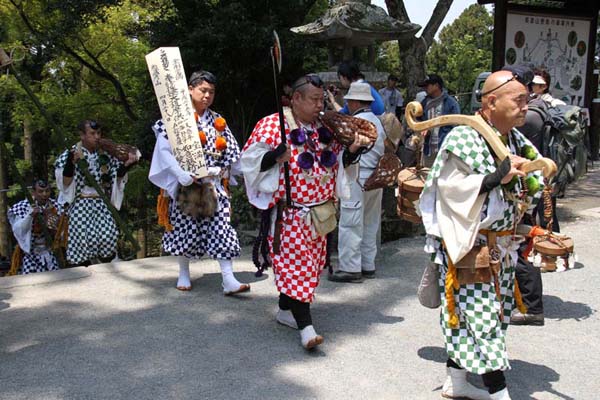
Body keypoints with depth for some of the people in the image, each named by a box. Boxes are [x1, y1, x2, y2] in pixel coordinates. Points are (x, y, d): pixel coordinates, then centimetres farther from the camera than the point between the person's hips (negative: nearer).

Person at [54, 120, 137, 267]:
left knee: (108, 238, -14)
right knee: (83, 239, -10)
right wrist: (71, 163, -23)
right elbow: (65, 183, -8)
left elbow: (116, 179, 14)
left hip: (102, 204, 3)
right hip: (81, 205, -3)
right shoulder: (72, 154, -2)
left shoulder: (104, 154, 9)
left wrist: (126, 165, -2)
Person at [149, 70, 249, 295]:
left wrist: (215, 170, -10)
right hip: (184, 184, -3)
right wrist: (182, 174, -23)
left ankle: (229, 280, -9)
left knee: (221, 228, -6)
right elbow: (164, 150, -12)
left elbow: (232, 152, 6)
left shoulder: (217, 121, 10)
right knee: (185, 228, 6)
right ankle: (184, 274, 25)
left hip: (213, 185, 3)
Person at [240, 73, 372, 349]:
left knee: (310, 263, 14)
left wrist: (352, 150, -5)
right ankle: (305, 327, -7)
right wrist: (276, 155, -26)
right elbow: (250, 160, -10)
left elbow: (338, 165, 14)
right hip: (288, 213, -7)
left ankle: (285, 310, 31)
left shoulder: (324, 128, 9)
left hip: (319, 212, 7)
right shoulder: (271, 125, -9)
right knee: (294, 264, -8)